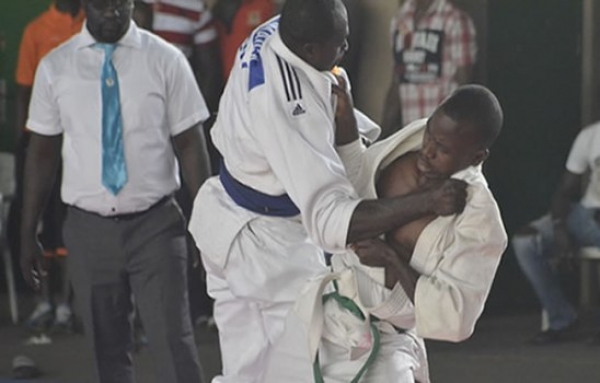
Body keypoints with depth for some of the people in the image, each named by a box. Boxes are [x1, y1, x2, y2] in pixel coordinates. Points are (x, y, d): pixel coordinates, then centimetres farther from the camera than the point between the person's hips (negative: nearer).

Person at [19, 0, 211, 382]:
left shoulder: (166, 60, -2)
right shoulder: (55, 67, 3)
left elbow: (190, 144, -2)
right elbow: (43, 152, 8)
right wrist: (28, 232, 7)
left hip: (154, 224, -2)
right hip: (88, 226, 2)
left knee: (173, 341, -9)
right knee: (107, 348, 9)